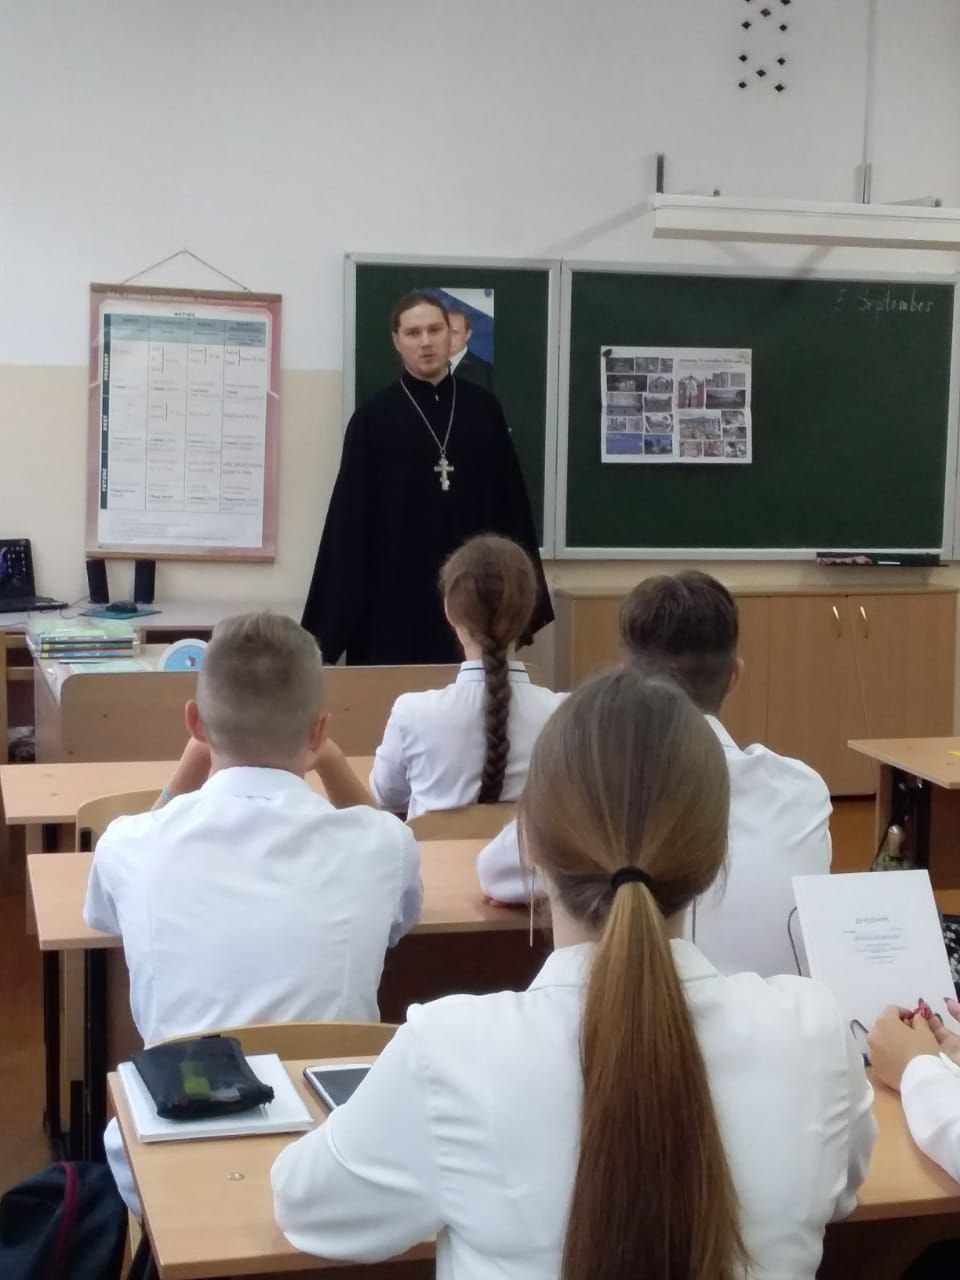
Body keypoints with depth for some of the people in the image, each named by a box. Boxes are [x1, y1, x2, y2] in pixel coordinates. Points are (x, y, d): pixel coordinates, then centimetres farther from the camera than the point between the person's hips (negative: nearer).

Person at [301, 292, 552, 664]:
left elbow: (511, 502, 8)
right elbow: (350, 520, -2)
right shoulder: (373, 418, -1)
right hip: (395, 593, -2)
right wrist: (335, 616, -6)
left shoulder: (484, 409, 6)